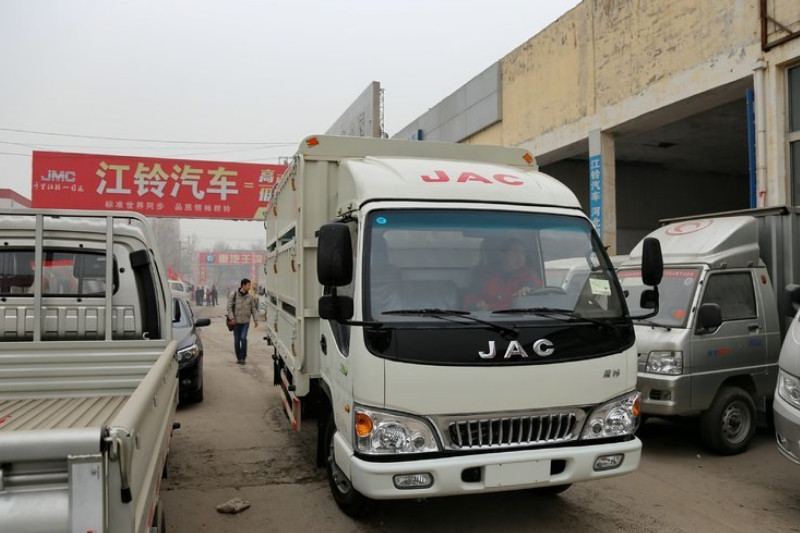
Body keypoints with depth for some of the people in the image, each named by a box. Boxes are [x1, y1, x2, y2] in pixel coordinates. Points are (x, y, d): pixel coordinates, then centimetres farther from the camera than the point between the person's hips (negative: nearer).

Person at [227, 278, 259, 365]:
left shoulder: (250, 296, 3)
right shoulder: (233, 295, -4)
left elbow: (253, 309, 9)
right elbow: (229, 307, -3)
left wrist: (255, 319, 5)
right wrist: (232, 318, -12)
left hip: (246, 321, 0)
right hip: (236, 321, 0)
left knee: (243, 338, -14)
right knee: (236, 340, 6)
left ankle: (243, 357, -2)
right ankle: (238, 357, 21)